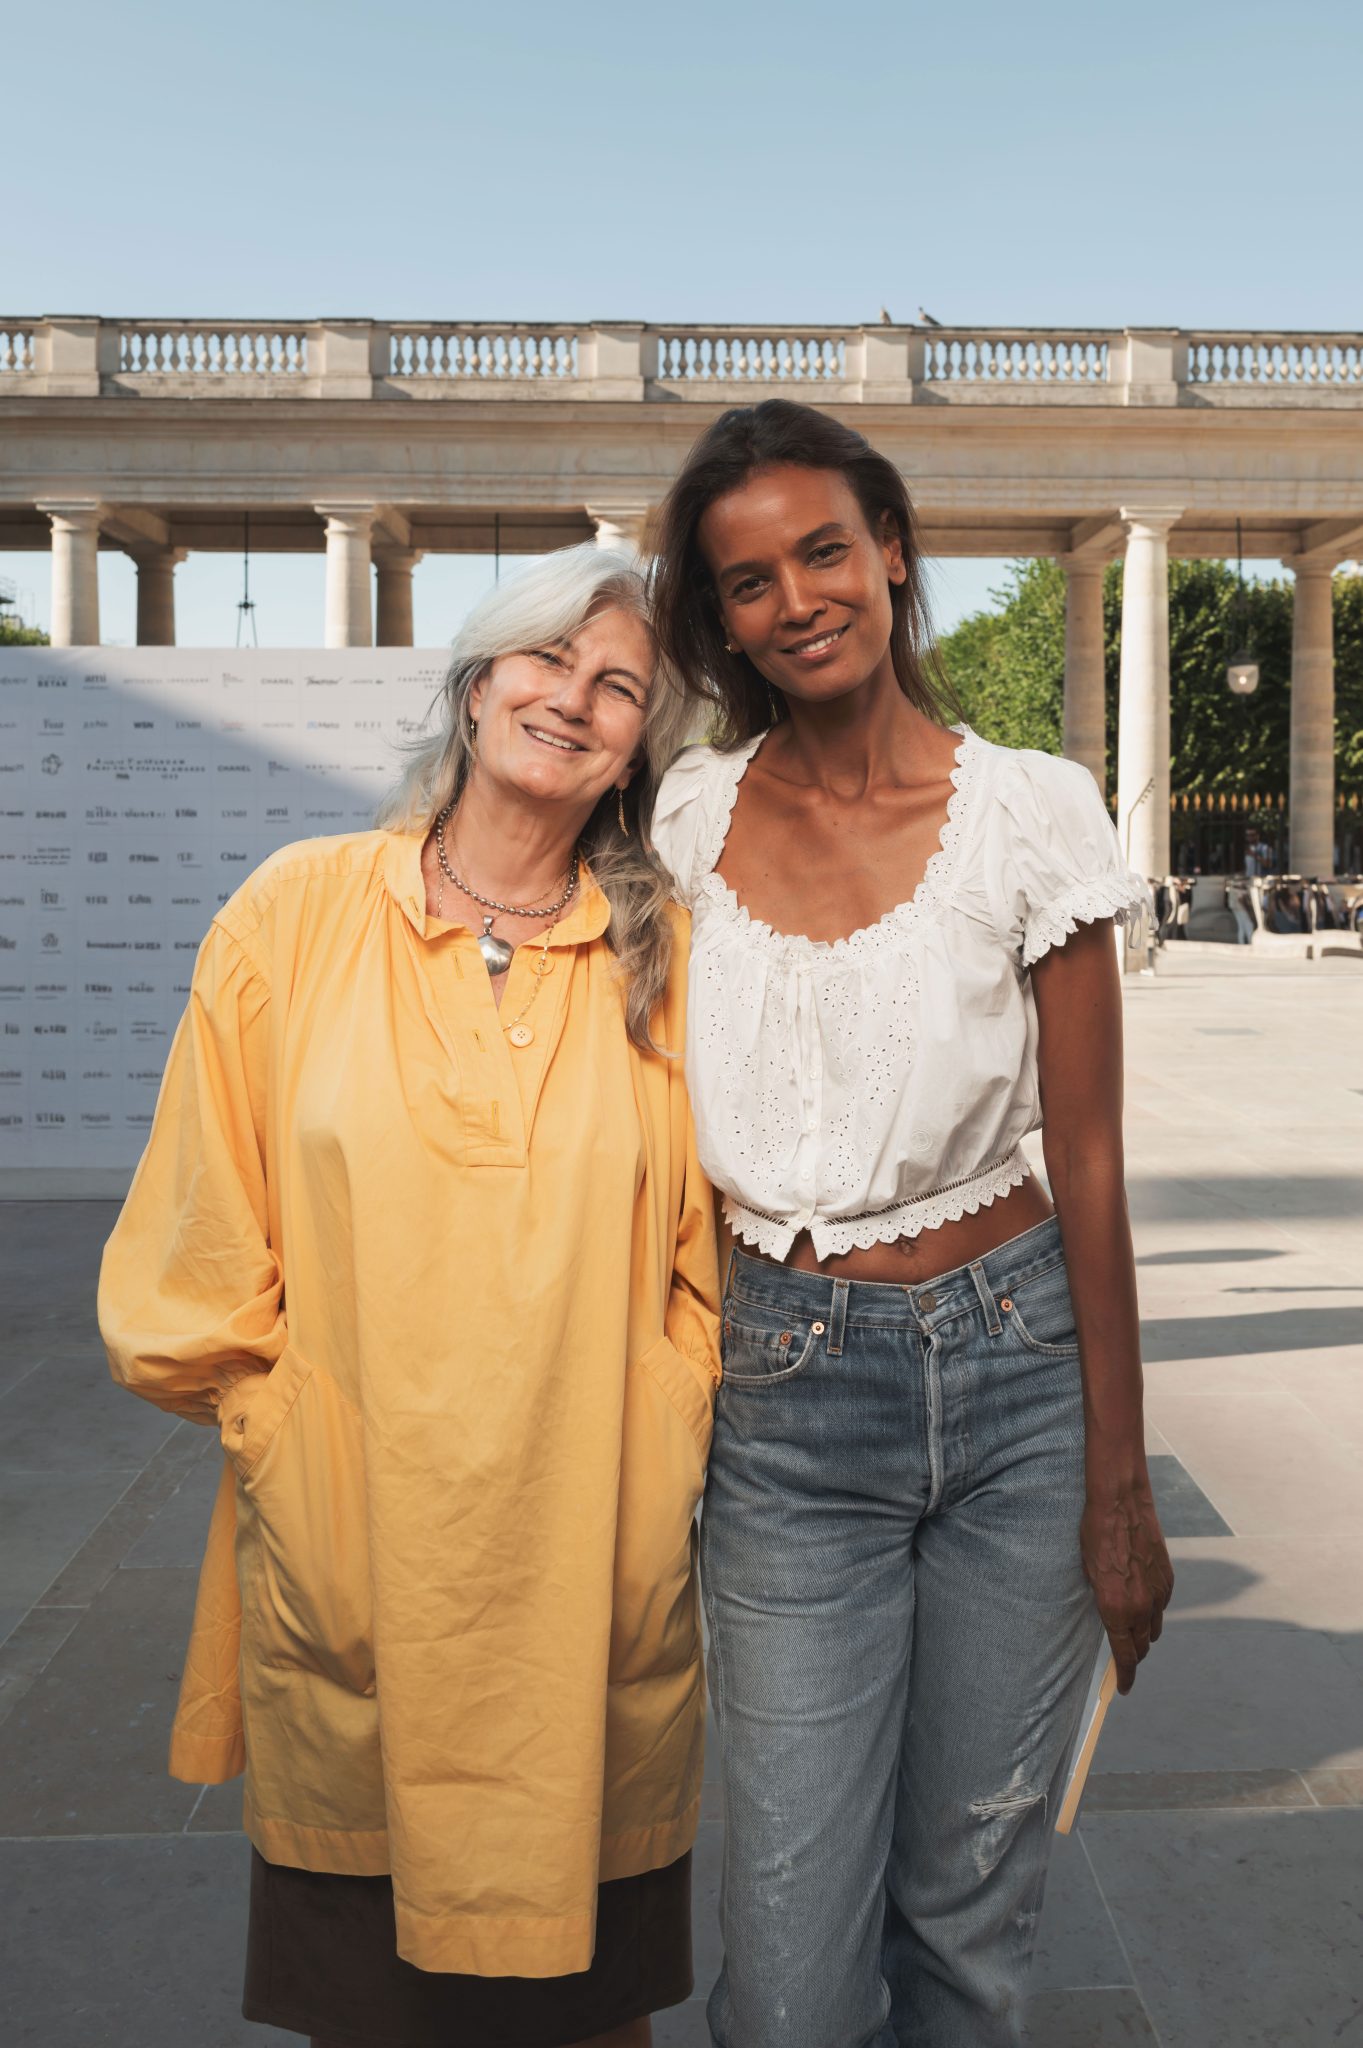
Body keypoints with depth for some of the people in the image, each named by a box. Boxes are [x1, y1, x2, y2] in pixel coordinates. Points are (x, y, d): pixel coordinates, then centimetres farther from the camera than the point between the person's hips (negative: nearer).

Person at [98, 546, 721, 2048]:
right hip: (345, 1572, 0)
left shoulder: (665, 956, 2)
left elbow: (707, 1261, 6)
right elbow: (201, 1251, 1)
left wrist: (651, 1462, -1)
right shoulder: (293, 914, 0)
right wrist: (289, 1452, -3)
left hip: (599, 1583, 1)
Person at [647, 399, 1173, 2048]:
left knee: (967, 1910, 14)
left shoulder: (1030, 814, -5)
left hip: (1012, 1370, -1)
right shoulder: (693, 814, 2)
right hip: (781, 1392, 1)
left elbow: (1088, 1167, -3)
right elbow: (670, 1125, 9)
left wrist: (1120, 1486, -1)